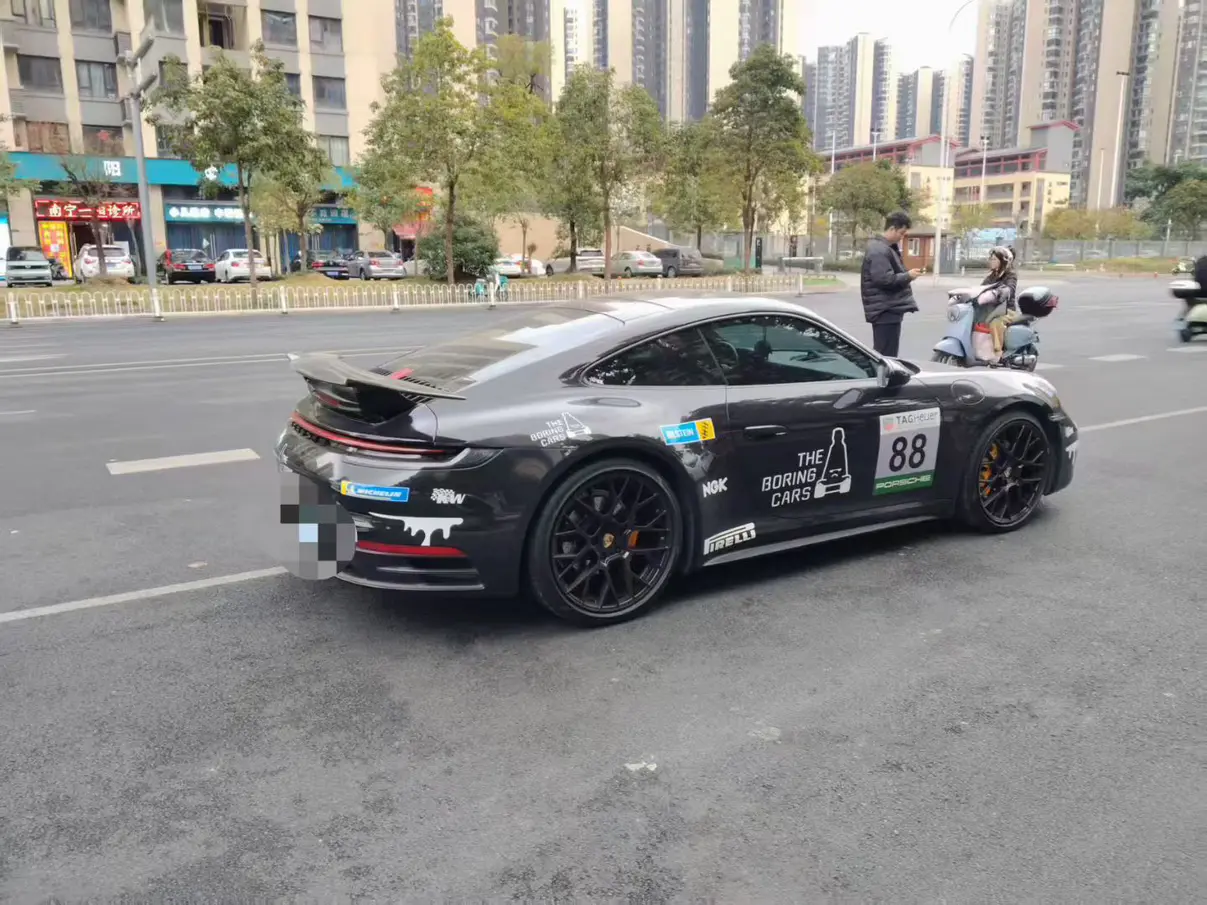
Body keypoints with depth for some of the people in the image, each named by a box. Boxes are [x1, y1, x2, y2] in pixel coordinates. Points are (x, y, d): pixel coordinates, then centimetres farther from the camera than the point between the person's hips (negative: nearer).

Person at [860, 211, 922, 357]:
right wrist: (908, 276, -15)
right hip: (885, 310, -11)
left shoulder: (887, 248, 19)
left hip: (888, 309, 11)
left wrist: (906, 275, 13)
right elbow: (883, 279, -25)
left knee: (882, 355, 15)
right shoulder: (879, 250, -16)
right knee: (886, 356, -10)